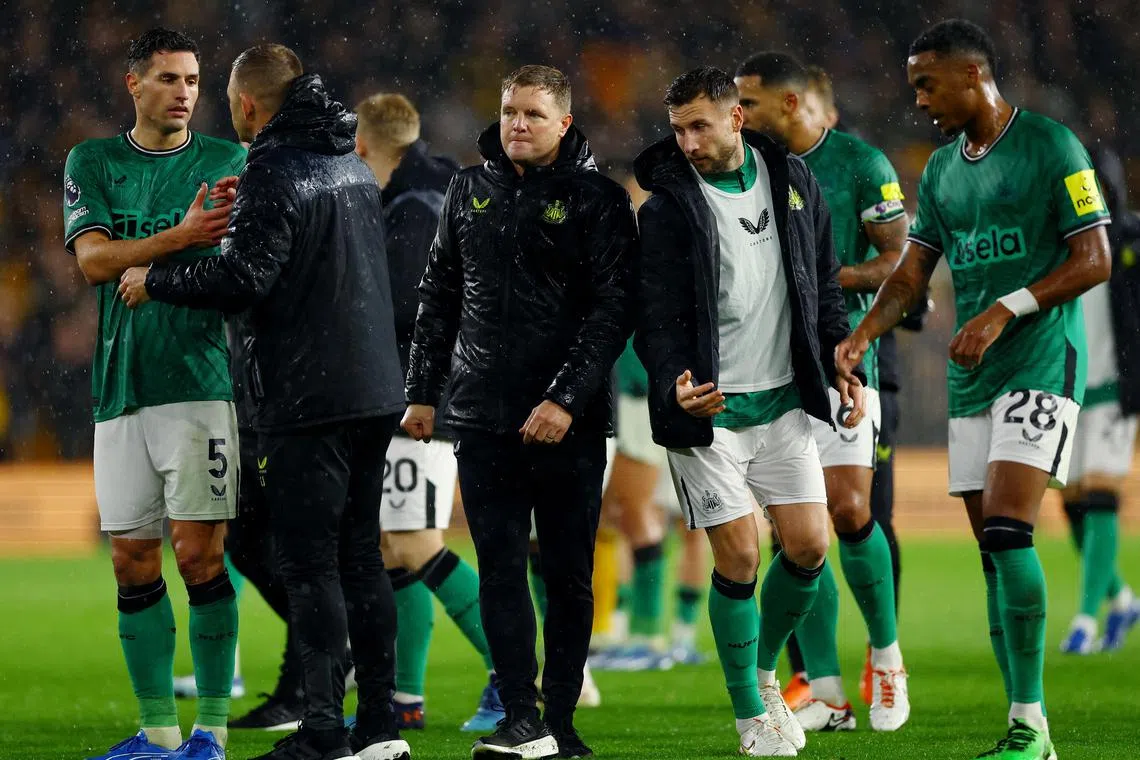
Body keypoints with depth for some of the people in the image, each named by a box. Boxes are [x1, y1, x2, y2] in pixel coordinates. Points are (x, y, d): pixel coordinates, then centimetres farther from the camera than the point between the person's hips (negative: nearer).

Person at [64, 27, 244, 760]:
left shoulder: (230, 163, 6)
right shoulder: (93, 163, 10)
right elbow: (92, 258, -3)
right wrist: (181, 237, -18)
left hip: (201, 377, -3)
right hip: (122, 388, 3)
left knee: (199, 555, -8)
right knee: (133, 561, 3)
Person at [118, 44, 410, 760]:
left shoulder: (274, 174, -12)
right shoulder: (353, 163, 15)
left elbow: (244, 278, -19)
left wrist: (155, 281, -5)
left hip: (308, 399, -8)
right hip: (375, 390, 8)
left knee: (309, 564, -6)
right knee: (361, 554, 12)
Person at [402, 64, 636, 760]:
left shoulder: (598, 200, -2)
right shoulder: (471, 191, 12)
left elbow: (614, 310, -8)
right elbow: (440, 296, 18)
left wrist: (566, 399, -16)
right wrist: (423, 391, 12)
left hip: (570, 421, -3)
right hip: (483, 416, 3)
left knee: (568, 575, 2)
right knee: (501, 571, -3)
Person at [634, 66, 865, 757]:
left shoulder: (793, 180, 6)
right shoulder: (669, 207, -7)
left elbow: (825, 283, 15)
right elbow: (658, 317, -10)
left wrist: (842, 362, 7)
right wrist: (675, 385, -26)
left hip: (784, 401, 4)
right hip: (709, 410, -4)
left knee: (809, 546, -1)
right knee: (739, 557, -5)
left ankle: (765, 669, 25)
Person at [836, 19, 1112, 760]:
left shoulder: (1051, 146, -6)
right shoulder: (942, 170, 15)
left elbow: (1094, 260, -10)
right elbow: (911, 274, 16)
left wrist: (1006, 309, -17)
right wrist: (861, 338, -1)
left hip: (1041, 364, -7)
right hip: (971, 377, 7)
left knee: (1008, 532, -19)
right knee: (992, 550, 3)